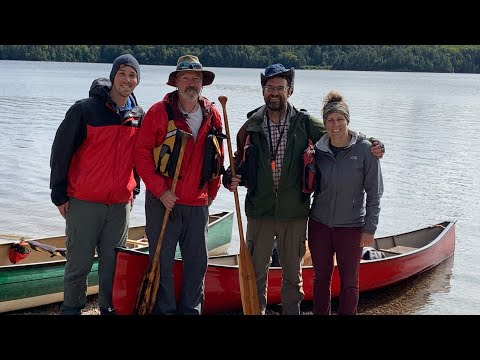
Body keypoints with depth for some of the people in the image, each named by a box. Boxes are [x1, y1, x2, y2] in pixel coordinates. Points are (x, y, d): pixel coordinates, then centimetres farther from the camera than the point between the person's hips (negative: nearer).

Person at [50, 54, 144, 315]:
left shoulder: (139, 116, 7)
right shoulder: (85, 110, -8)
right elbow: (60, 152, -6)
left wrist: (134, 191, 17)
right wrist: (59, 196, -6)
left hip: (121, 204, 4)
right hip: (83, 202, -4)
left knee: (113, 263, 10)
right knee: (79, 264, 3)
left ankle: (108, 308, 24)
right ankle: (71, 309, 19)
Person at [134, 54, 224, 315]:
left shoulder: (212, 116, 7)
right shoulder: (159, 112, -6)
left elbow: (218, 158, 16)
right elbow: (141, 153, -8)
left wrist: (212, 192, 12)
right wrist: (160, 191, -14)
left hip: (198, 205, 4)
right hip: (163, 202, -4)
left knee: (197, 262, 11)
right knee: (162, 262, 3)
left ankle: (191, 310, 25)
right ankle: (165, 310, 16)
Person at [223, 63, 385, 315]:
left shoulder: (304, 123, -4)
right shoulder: (251, 127, 0)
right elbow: (239, 161, 11)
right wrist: (231, 179, -9)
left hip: (294, 213, 0)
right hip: (259, 211, 1)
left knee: (292, 273, 14)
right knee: (256, 271, 9)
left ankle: (291, 311, 29)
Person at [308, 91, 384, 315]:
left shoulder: (365, 149, -9)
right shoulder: (318, 149, 0)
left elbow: (374, 192, -6)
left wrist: (370, 228, -9)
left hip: (351, 227, -3)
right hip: (319, 224, 3)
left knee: (349, 282, 9)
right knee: (320, 278, 14)